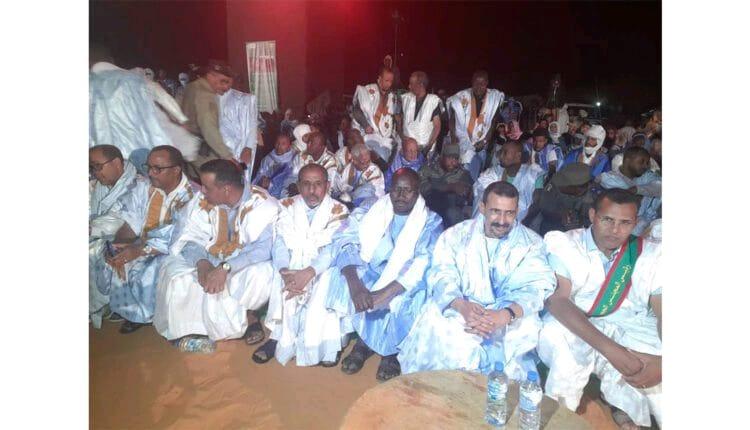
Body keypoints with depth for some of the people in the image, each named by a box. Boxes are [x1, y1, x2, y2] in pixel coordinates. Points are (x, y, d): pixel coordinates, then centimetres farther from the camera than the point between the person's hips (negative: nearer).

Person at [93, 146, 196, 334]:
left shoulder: (191, 197, -20)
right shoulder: (144, 187, 1)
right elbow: (130, 222, 3)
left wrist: (139, 250, -27)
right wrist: (117, 245, -16)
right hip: (143, 243, 7)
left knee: (149, 272, -31)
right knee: (107, 260, -11)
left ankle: (147, 314, 2)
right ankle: (134, 311, 6)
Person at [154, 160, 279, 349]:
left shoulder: (263, 205, -21)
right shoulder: (203, 201, -5)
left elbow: (264, 248, -33)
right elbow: (192, 238, -6)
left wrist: (225, 268, -43)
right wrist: (202, 262, -28)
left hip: (247, 265, -4)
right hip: (211, 261, 5)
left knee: (260, 274, -36)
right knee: (173, 267, -15)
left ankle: (246, 317, -3)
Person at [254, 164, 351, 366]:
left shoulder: (339, 211, -2)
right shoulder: (288, 207, 6)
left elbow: (332, 249, -14)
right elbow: (280, 243, -5)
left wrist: (308, 273, -32)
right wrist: (286, 272, -26)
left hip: (322, 268, -2)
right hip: (292, 266, 2)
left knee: (327, 282, -33)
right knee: (279, 281, -28)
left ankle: (326, 343, -21)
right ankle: (280, 338, -17)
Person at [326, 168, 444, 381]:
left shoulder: (431, 222, -6)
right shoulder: (370, 209, -1)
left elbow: (425, 263, -22)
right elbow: (344, 241, -14)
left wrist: (385, 293, -35)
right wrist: (355, 284, -32)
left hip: (404, 282, -2)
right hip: (368, 272, 2)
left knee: (408, 297, -33)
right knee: (341, 279, -26)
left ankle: (392, 349, -4)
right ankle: (364, 340, -4)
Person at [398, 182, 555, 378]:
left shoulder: (532, 243, 4)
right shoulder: (457, 234, 5)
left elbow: (536, 287, -10)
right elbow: (441, 275, -7)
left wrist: (505, 316, -33)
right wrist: (463, 306, -30)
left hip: (508, 315, 1)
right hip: (459, 309, 0)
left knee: (527, 327, -32)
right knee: (435, 323, -31)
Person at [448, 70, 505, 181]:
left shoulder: (495, 97, -4)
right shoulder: (461, 97, -8)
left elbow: (494, 122, 4)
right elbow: (452, 121, 0)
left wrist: (485, 141, -5)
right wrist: (454, 141, -8)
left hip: (481, 146, 2)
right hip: (464, 143, -2)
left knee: (478, 175, 9)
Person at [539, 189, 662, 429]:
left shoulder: (652, 254, 2)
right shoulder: (564, 245, -7)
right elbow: (555, 299, -20)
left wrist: (663, 361, -26)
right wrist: (609, 349, -30)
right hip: (574, 331, -2)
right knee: (554, 335, -34)